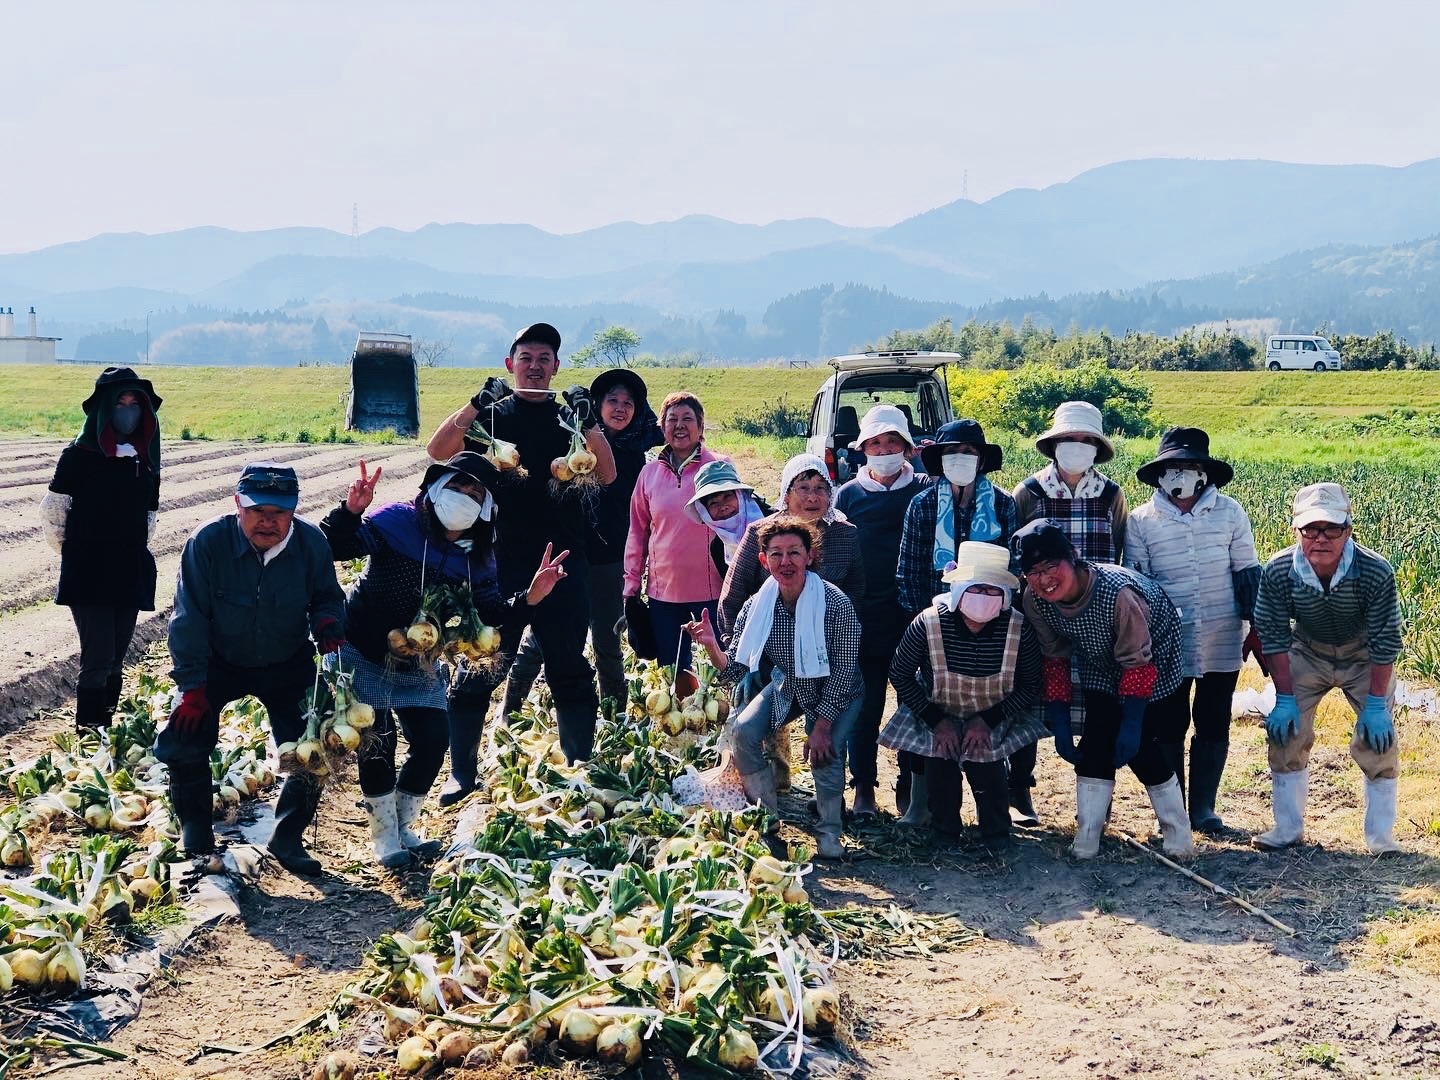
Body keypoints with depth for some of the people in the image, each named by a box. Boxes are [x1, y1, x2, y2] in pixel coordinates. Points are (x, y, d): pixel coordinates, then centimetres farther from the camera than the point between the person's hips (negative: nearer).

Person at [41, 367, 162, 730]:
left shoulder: (145, 460, 10)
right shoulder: (79, 456, -6)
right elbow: (51, 513, -3)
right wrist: (74, 554, 3)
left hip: (131, 575, 5)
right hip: (88, 577, -5)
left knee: (115, 662, 9)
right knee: (98, 660, -11)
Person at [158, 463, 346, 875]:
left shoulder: (312, 544, -17)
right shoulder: (208, 542, -24)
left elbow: (328, 597, -1)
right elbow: (189, 617, -18)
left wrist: (328, 625, -26)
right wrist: (192, 685, -19)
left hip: (288, 666, 1)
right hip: (219, 662, -1)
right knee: (184, 744, -15)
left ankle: (287, 839, 14)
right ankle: (195, 837, 8)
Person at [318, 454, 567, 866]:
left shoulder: (476, 556, -6)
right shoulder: (396, 523, -23)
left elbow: (491, 613, -7)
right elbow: (333, 549, -30)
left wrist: (530, 598, -24)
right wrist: (350, 512, -50)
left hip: (418, 663, 6)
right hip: (364, 654, -5)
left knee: (434, 739, 2)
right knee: (378, 741, -6)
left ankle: (403, 826, 23)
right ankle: (384, 836, 11)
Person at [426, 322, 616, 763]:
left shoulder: (569, 418, 11)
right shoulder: (491, 415, 7)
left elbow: (607, 476, -1)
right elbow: (437, 451, -9)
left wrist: (590, 424, -16)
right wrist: (474, 406, -22)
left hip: (564, 563, 1)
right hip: (502, 560, -1)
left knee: (569, 669, 6)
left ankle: (580, 766, 14)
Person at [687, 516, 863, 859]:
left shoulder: (836, 603, -28)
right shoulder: (756, 607, -16)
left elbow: (844, 670, -22)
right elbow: (735, 671, -13)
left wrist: (822, 725, -24)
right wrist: (711, 647, -34)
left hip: (836, 692, -4)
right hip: (788, 685, 4)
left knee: (825, 752, -26)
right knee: (743, 731, -17)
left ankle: (829, 833, 0)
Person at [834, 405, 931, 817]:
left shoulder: (925, 490, 4)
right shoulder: (848, 495, 5)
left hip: (915, 619, 0)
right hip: (865, 622, 0)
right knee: (865, 708, 4)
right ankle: (864, 788, 14)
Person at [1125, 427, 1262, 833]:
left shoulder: (1230, 513, 1)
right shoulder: (1141, 522, -1)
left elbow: (1247, 572, 6)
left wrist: (1255, 627, 3)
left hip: (1222, 643, 1)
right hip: (1167, 645, -1)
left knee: (1214, 725, 7)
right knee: (1169, 726, 5)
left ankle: (1203, 808, 19)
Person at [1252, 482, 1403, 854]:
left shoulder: (1376, 572, -32)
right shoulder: (1277, 571, -28)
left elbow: (1385, 641, -21)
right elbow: (1274, 636, -15)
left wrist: (1376, 704, -20)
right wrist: (1284, 699, -14)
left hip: (1364, 659, -1)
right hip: (1306, 654, 2)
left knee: (1378, 737, -8)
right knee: (1286, 732, -4)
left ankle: (1380, 834, 6)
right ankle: (1288, 828, 11)